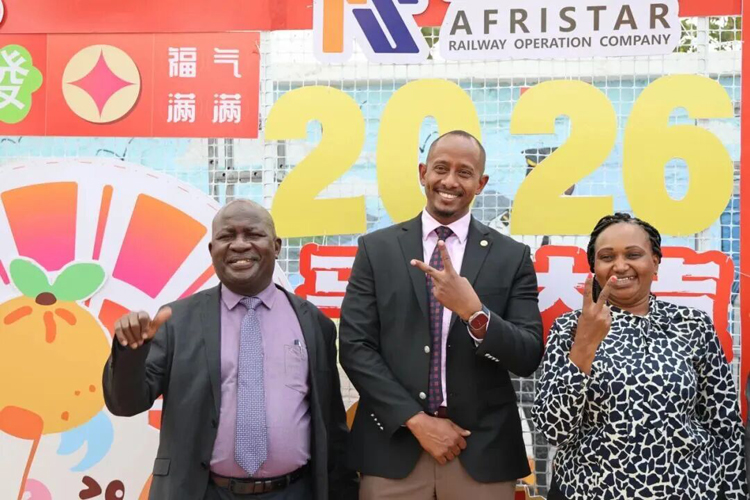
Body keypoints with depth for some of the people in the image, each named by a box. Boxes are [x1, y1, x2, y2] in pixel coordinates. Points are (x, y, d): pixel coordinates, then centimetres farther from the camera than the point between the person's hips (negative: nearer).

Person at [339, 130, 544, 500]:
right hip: (393, 448, 0)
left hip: (482, 452, 1)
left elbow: (529, 358, -4)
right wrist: (416, 420, -11)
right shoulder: (376, 248, 1)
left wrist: (474, 312, -21)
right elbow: (354, 346, -4)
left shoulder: (512, 257, 1)